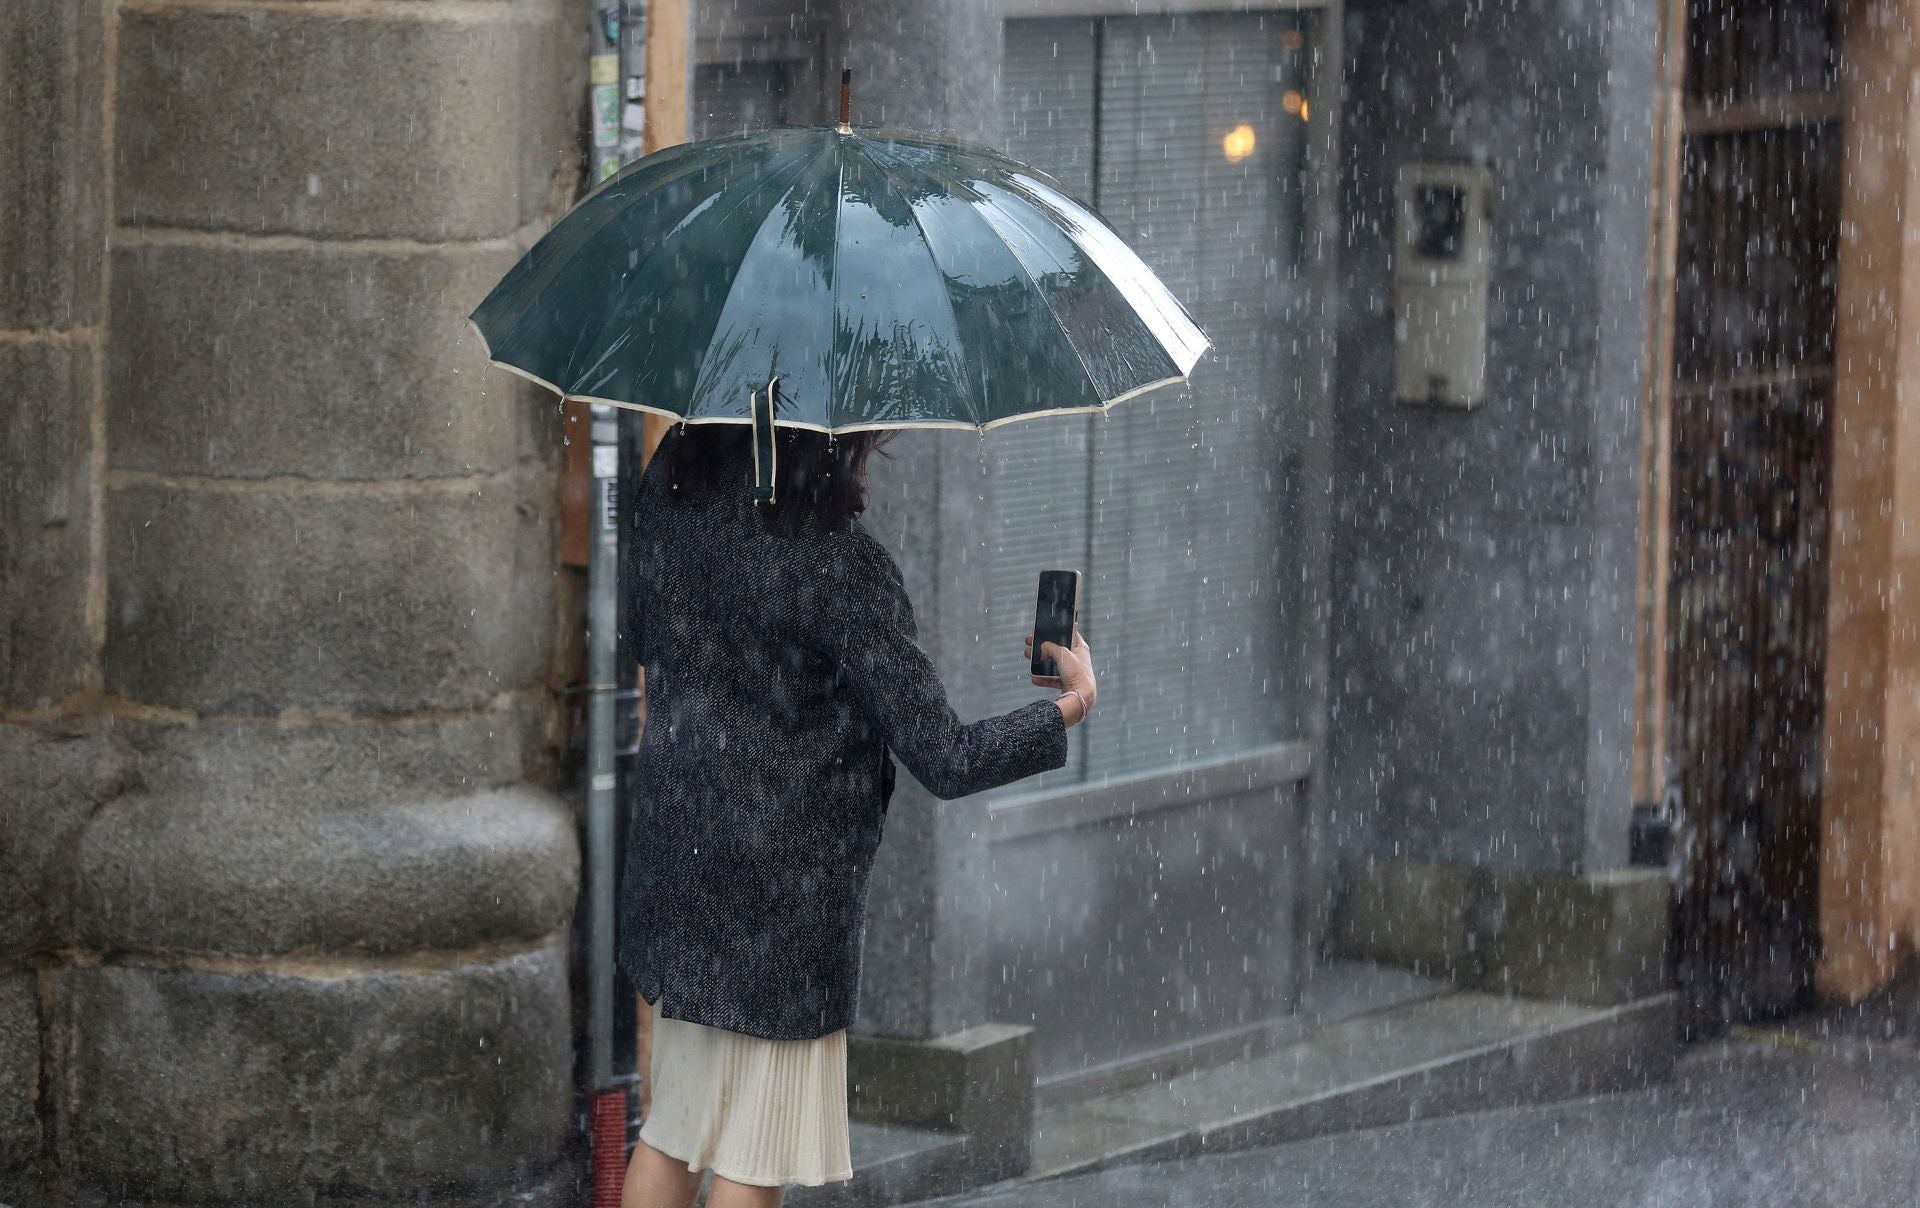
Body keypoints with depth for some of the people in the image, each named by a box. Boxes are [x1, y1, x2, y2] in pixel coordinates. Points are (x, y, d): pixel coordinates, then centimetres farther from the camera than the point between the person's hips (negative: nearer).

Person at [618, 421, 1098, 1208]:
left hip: (673, 857, 7)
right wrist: (1071, 704, -4)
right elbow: (946, 760, -19)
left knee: (670, 1139, 19)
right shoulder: (840, 567, -23)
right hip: (783, 898, -7)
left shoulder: (669, 492, -3)